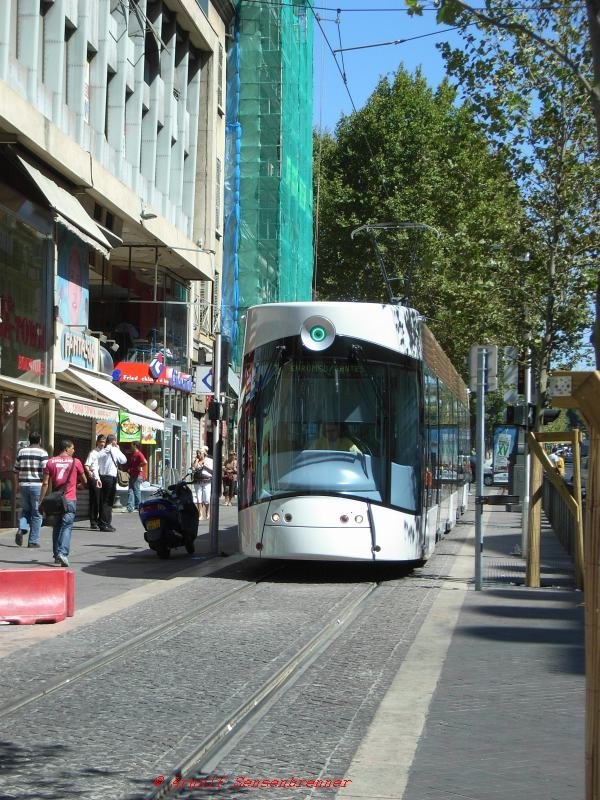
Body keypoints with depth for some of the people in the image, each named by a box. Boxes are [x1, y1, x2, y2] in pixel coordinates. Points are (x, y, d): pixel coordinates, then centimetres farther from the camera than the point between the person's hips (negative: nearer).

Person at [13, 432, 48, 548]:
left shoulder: (21, 452, 9)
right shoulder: (42, 452, -6)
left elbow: (16, 470, 12)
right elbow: (46, 471, -12)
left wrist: (18, 484, 20)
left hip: (23, 485, 4)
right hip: (37, 486, -4)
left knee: (25, 510, 19)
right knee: (36, 513, 3)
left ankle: (21, 530, -7)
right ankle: (33, 541, 4)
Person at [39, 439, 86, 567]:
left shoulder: (51, 462, 5)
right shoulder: (75, 462, 1)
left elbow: (45, 484, 1)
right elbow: (84, 482, 11)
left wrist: (41, 501, 4)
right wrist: (79, 485, 34)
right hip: (70, 499, -3)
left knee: (56, 527, 14)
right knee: (67, 527, -6)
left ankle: (57, 556, 17)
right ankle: (62, 553, -22)